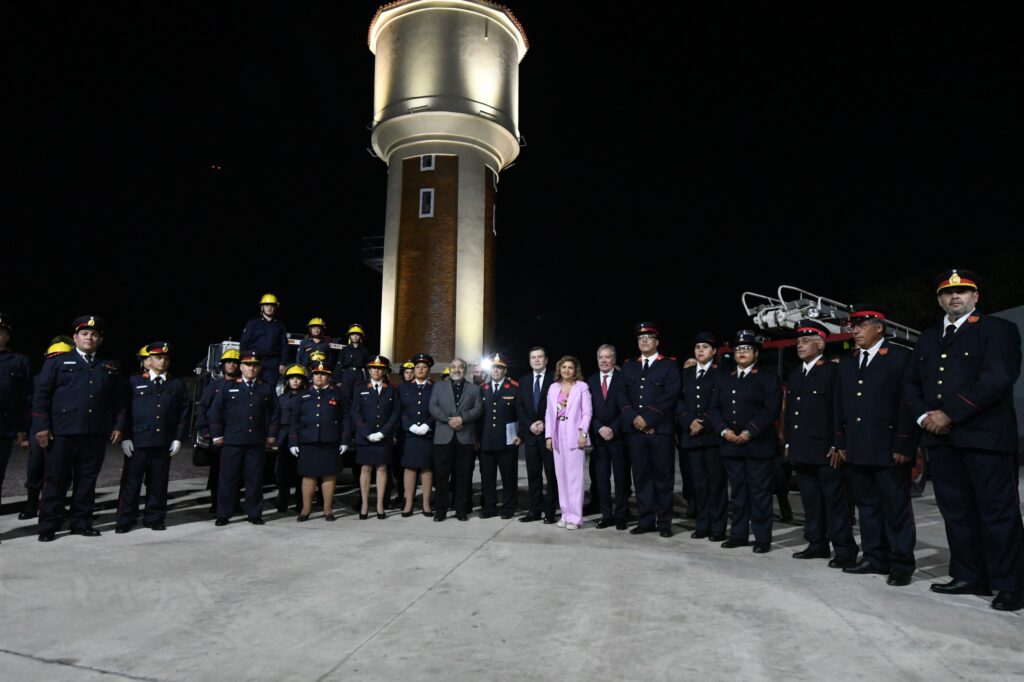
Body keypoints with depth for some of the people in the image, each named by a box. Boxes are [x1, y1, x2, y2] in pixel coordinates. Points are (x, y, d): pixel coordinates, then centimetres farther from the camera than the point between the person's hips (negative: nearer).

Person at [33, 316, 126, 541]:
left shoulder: (110, 367, 13)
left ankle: (81, 522, 18)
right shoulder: (57, 362, 5)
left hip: (96, 434, 2)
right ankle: (49, 526, 14)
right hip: (62, 432, -2)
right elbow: (41, 395, 0)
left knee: (87, 480, 8)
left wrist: (118, 426, 5)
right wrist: (41, 426, -7)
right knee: (56, 479, 4)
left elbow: (119, 400, 13)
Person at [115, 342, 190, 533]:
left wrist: (178, 438, 0)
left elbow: (183, 413, 8)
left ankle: (154, 519, 17)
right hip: (137, 441, -1)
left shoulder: (177, 384, 11)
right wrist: (125, 437, -5)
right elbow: (125, 410, 3)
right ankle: (125, 520, 13)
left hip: (164, 443, 1)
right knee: (131, 481, 3)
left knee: (158, 482, 7)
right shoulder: (134, 381, 7)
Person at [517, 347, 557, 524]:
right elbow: (519, 406, 8)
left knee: (551, 474, 1)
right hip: (530, 433, 4)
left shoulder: (555, 379, -1)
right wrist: (529, 424, -6)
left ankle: (549, 511, 8)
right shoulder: (523, 381, 13)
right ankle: (535, 510, 14)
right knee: (533, 474, 8)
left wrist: (545, 424, -13)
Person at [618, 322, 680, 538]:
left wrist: (647, 418, -13)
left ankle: (664, 522, 13)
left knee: (663, 476, 3)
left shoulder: (669, 365, 3)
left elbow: (670, 396, -8)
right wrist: (633, 418, -9)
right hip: (635, 430, 4)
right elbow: (622, 395, 8)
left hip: (660, 430, -3)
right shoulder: (629, 366, 15)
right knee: (641, 476, 7)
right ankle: (646, 520, 15)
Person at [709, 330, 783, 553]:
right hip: (730, 444, 5)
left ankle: (762, 538, 10)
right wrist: (724, 430, -5)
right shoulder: (723, 379, 16)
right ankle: (739, 534, 19)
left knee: (759, 492, 1)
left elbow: (772, 409, -10)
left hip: (758, 445, -4)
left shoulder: (768, 378, 1)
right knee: (738, 491, 11)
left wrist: (750, 432, -16)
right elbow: (714, 408, 11)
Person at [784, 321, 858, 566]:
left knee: (834, 500, -1)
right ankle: (817, 544, 22)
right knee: (810, 500, 13)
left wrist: (837, 445, -15)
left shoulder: (834, 371, -6)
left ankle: (844, 549, 8)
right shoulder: (795, 374, 17)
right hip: (800, 449, 7)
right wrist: (788, 443, 15)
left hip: (825, 449, -7)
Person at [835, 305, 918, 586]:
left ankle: (901, 564, 12)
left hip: (888, 448, -6)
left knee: (896, 507, 2)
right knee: (867, 505, 12)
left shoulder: (901, 357, -4)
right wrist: (841, 443, 11)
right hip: (857, 450, 6)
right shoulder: (847, 362, 15)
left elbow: (907, 402, -10)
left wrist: (903, 445, -14)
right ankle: (875, 558, 22)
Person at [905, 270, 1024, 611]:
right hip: (941, 439, 6)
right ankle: (969, 577, 20)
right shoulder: (928, 338, 18)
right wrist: (923, 415, -1)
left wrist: (950, 414, -16)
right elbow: (912, 382, 17)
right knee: (956, 511, 10)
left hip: (985, 437, -6)